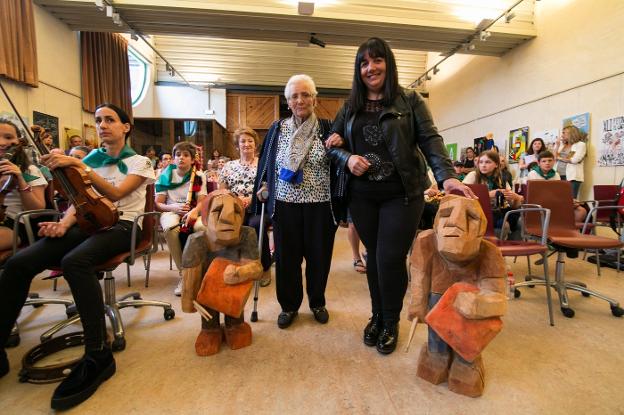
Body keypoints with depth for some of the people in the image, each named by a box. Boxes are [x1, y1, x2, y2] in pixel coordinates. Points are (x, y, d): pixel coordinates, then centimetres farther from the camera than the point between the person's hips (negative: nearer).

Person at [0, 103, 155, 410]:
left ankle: (99, 355, -29)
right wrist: (65, 222, -10)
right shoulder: (93, 158, 18)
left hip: (120, 226, -5)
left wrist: (78, 165, -21)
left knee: (74, 261, -36)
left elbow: (115, 193, -14)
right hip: (88, 222, 5)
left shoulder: (139, 162, 3)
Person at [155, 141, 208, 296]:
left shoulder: (199, 176, 5)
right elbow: (158, 204, 2)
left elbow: (202, 202, -3)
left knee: (202, 227, -37)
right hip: (171, 211, 0)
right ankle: (183, 272, -21)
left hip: (192, 212, 0)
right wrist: (174, 207, -19)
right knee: (170, 227, -38)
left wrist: (194, 211, -26)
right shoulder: (165, 175, 5)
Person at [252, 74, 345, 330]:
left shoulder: (327, 128, 3)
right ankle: (289, 305, 29)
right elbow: (266, 163, 15)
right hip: (285, 205, 1)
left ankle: (317, 302, 34)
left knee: (319, 257, 10)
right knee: (286, 257, 8)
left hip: (320, 206, 0)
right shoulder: (278, 129, 7)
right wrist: (264, 186, 5)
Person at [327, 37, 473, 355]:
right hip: (362, 195, 3)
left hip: (402, 194, -3)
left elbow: (430, 140, -4)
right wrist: (348, 158, -9)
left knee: (390, 259, -3)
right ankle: (377, 316, 31)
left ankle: (391, 323, 22)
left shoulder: (409, 101, 3)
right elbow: (333, 143, 13)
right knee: (373, 257, 11)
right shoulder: (350, 107, 12)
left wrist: (447, 176, -19)